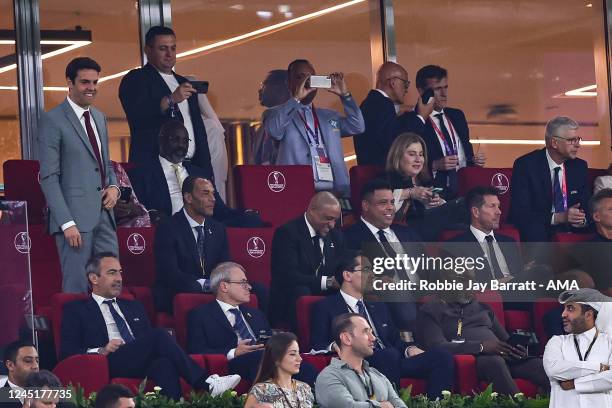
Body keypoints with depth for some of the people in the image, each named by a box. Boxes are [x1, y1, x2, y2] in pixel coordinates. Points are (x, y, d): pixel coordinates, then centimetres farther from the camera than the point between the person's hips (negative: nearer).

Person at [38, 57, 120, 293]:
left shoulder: (99, 118, 17)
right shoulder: (52, 121, -6)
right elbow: (49, 177, -10)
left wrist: (113, 187, 4)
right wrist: (67, 223, -17)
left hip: (104, 215, 7)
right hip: (75, 217, -7)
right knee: (77, 288, -5)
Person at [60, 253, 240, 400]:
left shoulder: (133, 307, 32)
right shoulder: (75, 310, 15)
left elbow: (150, 342, 26)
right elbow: (67, 352, 4)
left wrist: (166, 342, 1)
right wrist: (101, 351, -13)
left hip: (143, 365, 4)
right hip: (110, 366, -4)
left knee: (164, 363, -34)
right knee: (159, 336, -27)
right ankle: (206, 384, -31)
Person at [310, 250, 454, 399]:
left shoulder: (378, 306, 31)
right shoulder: (325, 308, 9)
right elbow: (317, 346, 0)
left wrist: (410, 349, 6)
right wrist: (334, 347, -22)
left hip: (393, 362, 7)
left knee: (443, 357, -17)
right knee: (389, 354, -40)